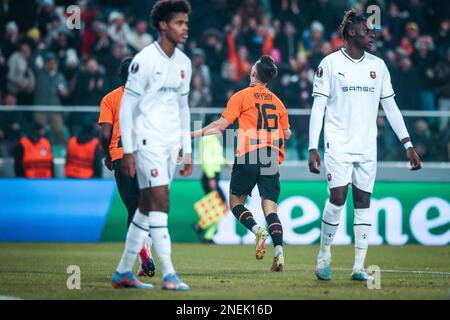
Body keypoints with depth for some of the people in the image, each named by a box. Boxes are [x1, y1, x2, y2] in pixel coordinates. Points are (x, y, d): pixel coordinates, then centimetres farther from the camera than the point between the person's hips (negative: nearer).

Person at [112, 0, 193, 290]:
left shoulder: (183, 63, 12)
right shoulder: (145, 60, -10)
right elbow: (126, 106, -9)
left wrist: (187, 151, 16)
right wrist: (128, 151, -12)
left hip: (172, 144, 7)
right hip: (148, 142, -7)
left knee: (146, 207, 9)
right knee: (161, 202, -13)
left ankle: (124, 272, 16)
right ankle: (169, 275, -15)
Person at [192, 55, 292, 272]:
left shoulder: (242, 96, 1)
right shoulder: (276, 101, 15)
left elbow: (222, 124, -3)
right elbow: (287, 134, 19)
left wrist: (198, 132, 8)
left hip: (248, 157, -4)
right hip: (272, 160, 4)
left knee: (236, 201, 9)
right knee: (270, 207, 0)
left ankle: (257, 230, -18)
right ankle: (279, 251, -17)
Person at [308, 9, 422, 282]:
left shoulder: (378, 65, 9)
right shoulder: (330, 63, -2)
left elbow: (390, 106, 12)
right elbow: (318, 107, -2)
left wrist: (408, 145, 6)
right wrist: (313, 148, -8)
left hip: (367, 146, 4)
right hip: (338, 144, -4)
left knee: (364, 202, 1)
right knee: (338, 198, -14)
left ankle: (359, 267, 3)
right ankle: (324, 256, 4)